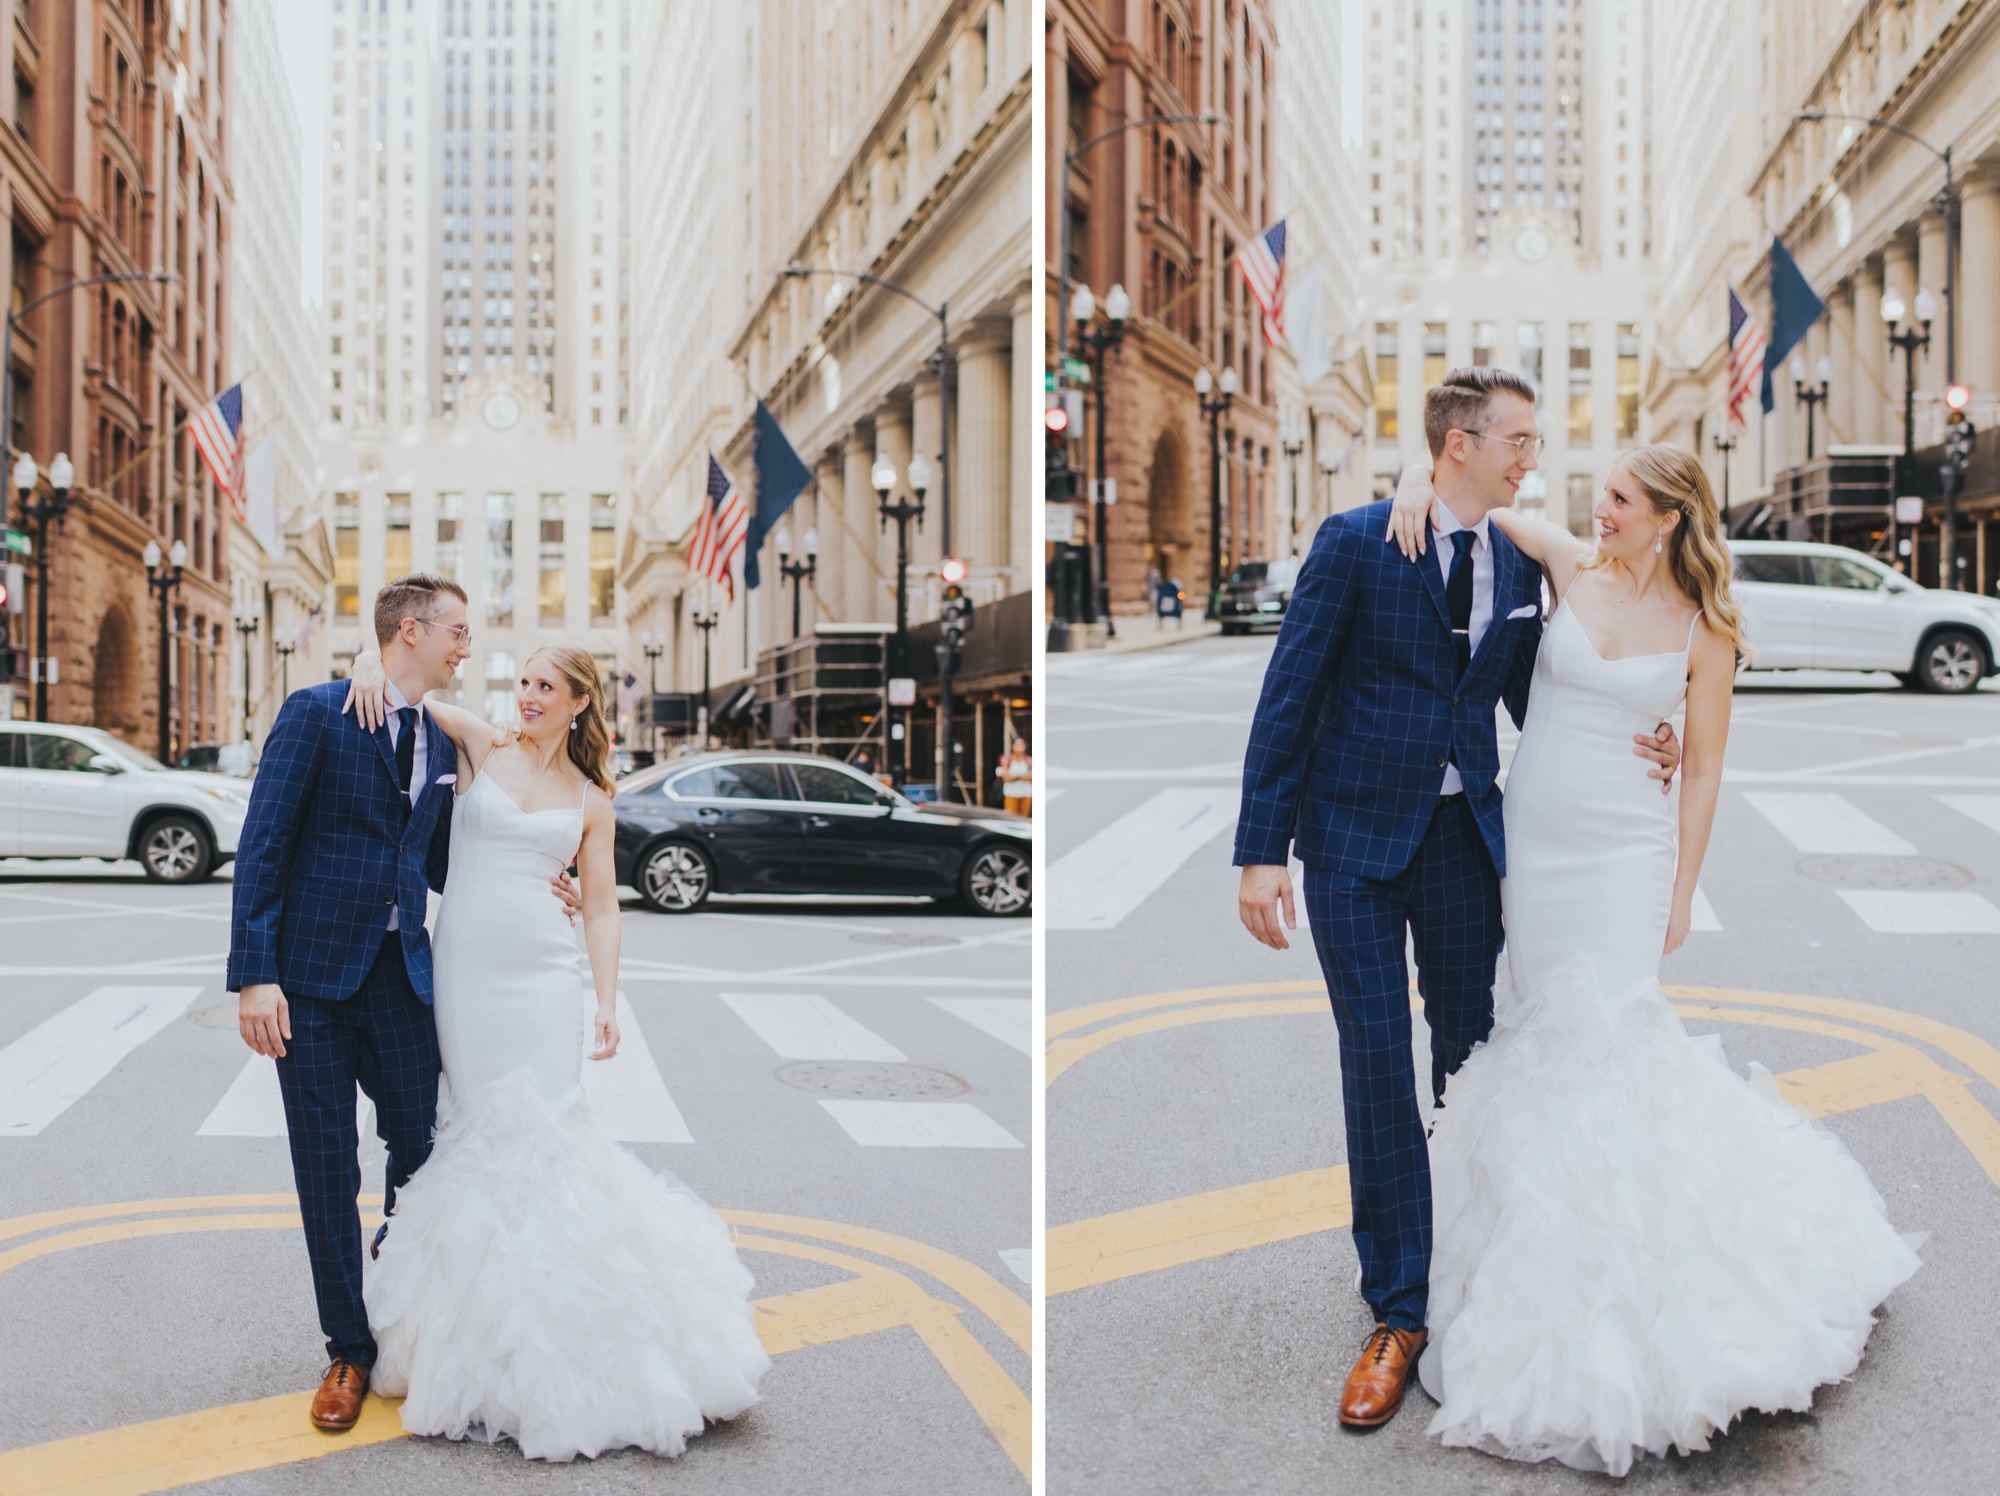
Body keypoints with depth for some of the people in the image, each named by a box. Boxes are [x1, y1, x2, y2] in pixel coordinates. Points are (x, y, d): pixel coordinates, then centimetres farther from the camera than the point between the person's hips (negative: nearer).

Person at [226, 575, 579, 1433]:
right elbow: (261, 847, -11)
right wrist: (254, 975, -18)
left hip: (402, 975, 5)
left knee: (420, 1153, 7)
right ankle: (350, 1351, 17)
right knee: (327, 1168, 4)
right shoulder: (317, 713, -7)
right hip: (314, 976, -5)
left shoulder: (439, 744, 12)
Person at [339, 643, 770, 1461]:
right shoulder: (482, 748, 7)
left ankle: (558, 1317, 9)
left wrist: (608, 1002, -2)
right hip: (463, 967, 1)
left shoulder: (592, 801, 8)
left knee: (540, 1130, -3)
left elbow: (601, 906, 6)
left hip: (541, 974, 0)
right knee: (478, 1125, 4)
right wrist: (370, 663, -14)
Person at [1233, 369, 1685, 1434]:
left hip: (1465, 835, 4)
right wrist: (1262, 850, -14)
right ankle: (1398, 1314, 9)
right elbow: (1288, 695, -9)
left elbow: (1528, 697, 14)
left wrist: (1626, 754, -6)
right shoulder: (1357, 541, -10)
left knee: (1471, 1057, 12)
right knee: (1378, 1071, -1)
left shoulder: (1519, 563, 5)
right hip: (1356, 837, -4)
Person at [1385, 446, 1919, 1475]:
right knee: (1545, 1031, 8)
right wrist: (1420, 482, -17)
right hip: (1531, 841, 3)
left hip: (1626, 856, -3)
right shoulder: (1570, 569, 1)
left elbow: (1704, 769, 0)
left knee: (1606, 1037, -4)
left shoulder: (1705, 633, -5)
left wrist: (1682, 890, -1)